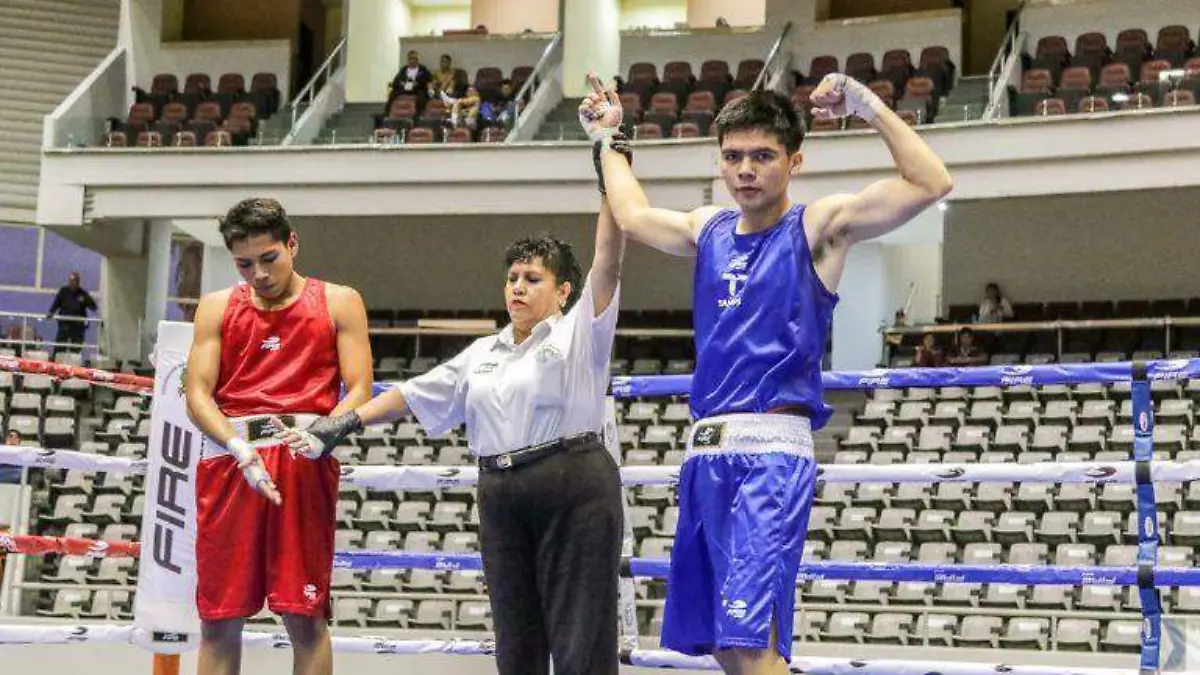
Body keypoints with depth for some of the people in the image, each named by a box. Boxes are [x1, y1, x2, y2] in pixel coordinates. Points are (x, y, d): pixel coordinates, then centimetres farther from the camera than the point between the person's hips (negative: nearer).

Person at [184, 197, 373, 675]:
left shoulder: (338, 302, 12)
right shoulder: (217, 307, 15)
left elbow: (358, 390, 3)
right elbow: (198, 395, 6)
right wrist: (242, 453, -12)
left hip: (307, 461, -2)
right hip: (227, 459, 2)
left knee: (305, 615, -4)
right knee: (219, 617, 2)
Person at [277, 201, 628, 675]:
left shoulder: (579, 333, 4)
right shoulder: (482, 354, 21)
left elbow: (608, 261, -8)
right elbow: (415, 395, 19)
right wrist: (343, 423, 10)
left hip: (575, 491, -6)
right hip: (500, 496, 6)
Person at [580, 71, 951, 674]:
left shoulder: (818, 227, -2)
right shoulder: (710, 230, 16)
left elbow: (930, 184, -12)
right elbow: (633, 217, 36)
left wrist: (869, 107, -14)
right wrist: (608, 140, 41)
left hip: (772, 450, -7)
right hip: (706, 452, 7)